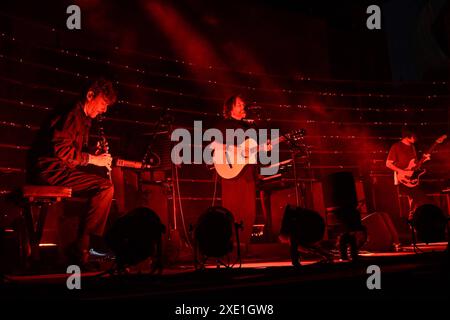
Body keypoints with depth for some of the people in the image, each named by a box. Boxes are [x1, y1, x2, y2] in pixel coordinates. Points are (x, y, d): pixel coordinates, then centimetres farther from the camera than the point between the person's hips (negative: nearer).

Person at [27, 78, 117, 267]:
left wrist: (97, 156, 6)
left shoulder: (84, 120, 22)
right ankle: (81, 248, -19)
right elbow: (60, 149, -22)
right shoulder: (71, 114, -9)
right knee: (105, 187, -21)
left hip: (62, 170, 10)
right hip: (50, 170, -10)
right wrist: (92, 159, -15)